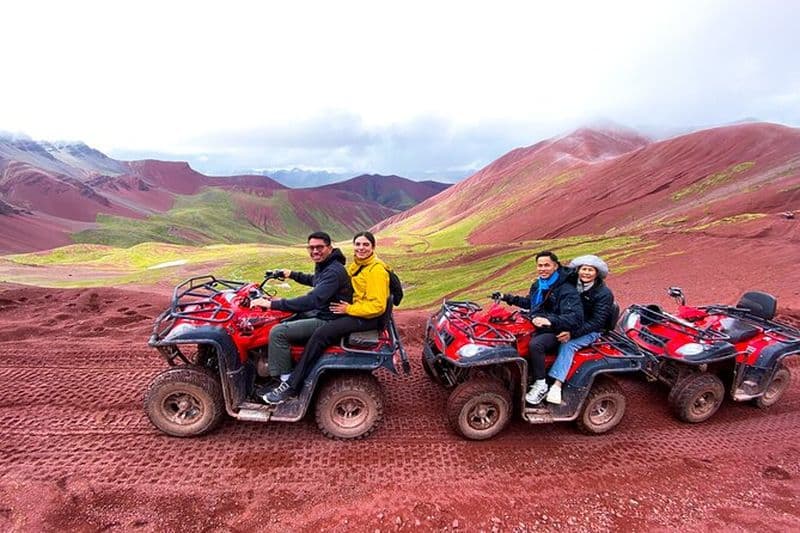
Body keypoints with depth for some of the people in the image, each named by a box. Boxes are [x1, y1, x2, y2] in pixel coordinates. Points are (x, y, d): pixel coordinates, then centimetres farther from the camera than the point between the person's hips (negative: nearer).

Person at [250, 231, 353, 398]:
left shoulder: (334, 272, -24)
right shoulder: (323, 266, 7)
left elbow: (312, 300, -35)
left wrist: (273, 304, -34)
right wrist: (292, 274, 23)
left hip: (328, 321, -11)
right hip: (319, 312, 11)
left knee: (278, 332, -17)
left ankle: (287, 384, -6)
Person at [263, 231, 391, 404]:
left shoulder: (376, 270, -16)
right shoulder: (356, 265, 11)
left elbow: (377, 306, -21)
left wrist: (349, 309, -17)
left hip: (368, 318, -10)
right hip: (353, 310, 10)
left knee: (320, 334, -24)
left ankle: (291, 387, -16)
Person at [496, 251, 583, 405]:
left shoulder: (567, 290, -15)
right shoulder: (537, 285, 10)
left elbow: (576, 316, -26)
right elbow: (529, 303, 28)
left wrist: (550, 321, -38)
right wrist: (507, 298, 18)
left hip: (555, 332, -8)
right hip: (536, 327, 8)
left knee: (534, 345, -35)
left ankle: (541, 385, -19)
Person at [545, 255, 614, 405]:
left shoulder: (604, 293, -12)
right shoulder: (572, 283, 2)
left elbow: (597, 322, -18)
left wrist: (572, 333, -28)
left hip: (590, 330, -5)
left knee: (567, 345, -33)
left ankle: (557, 385, -39)